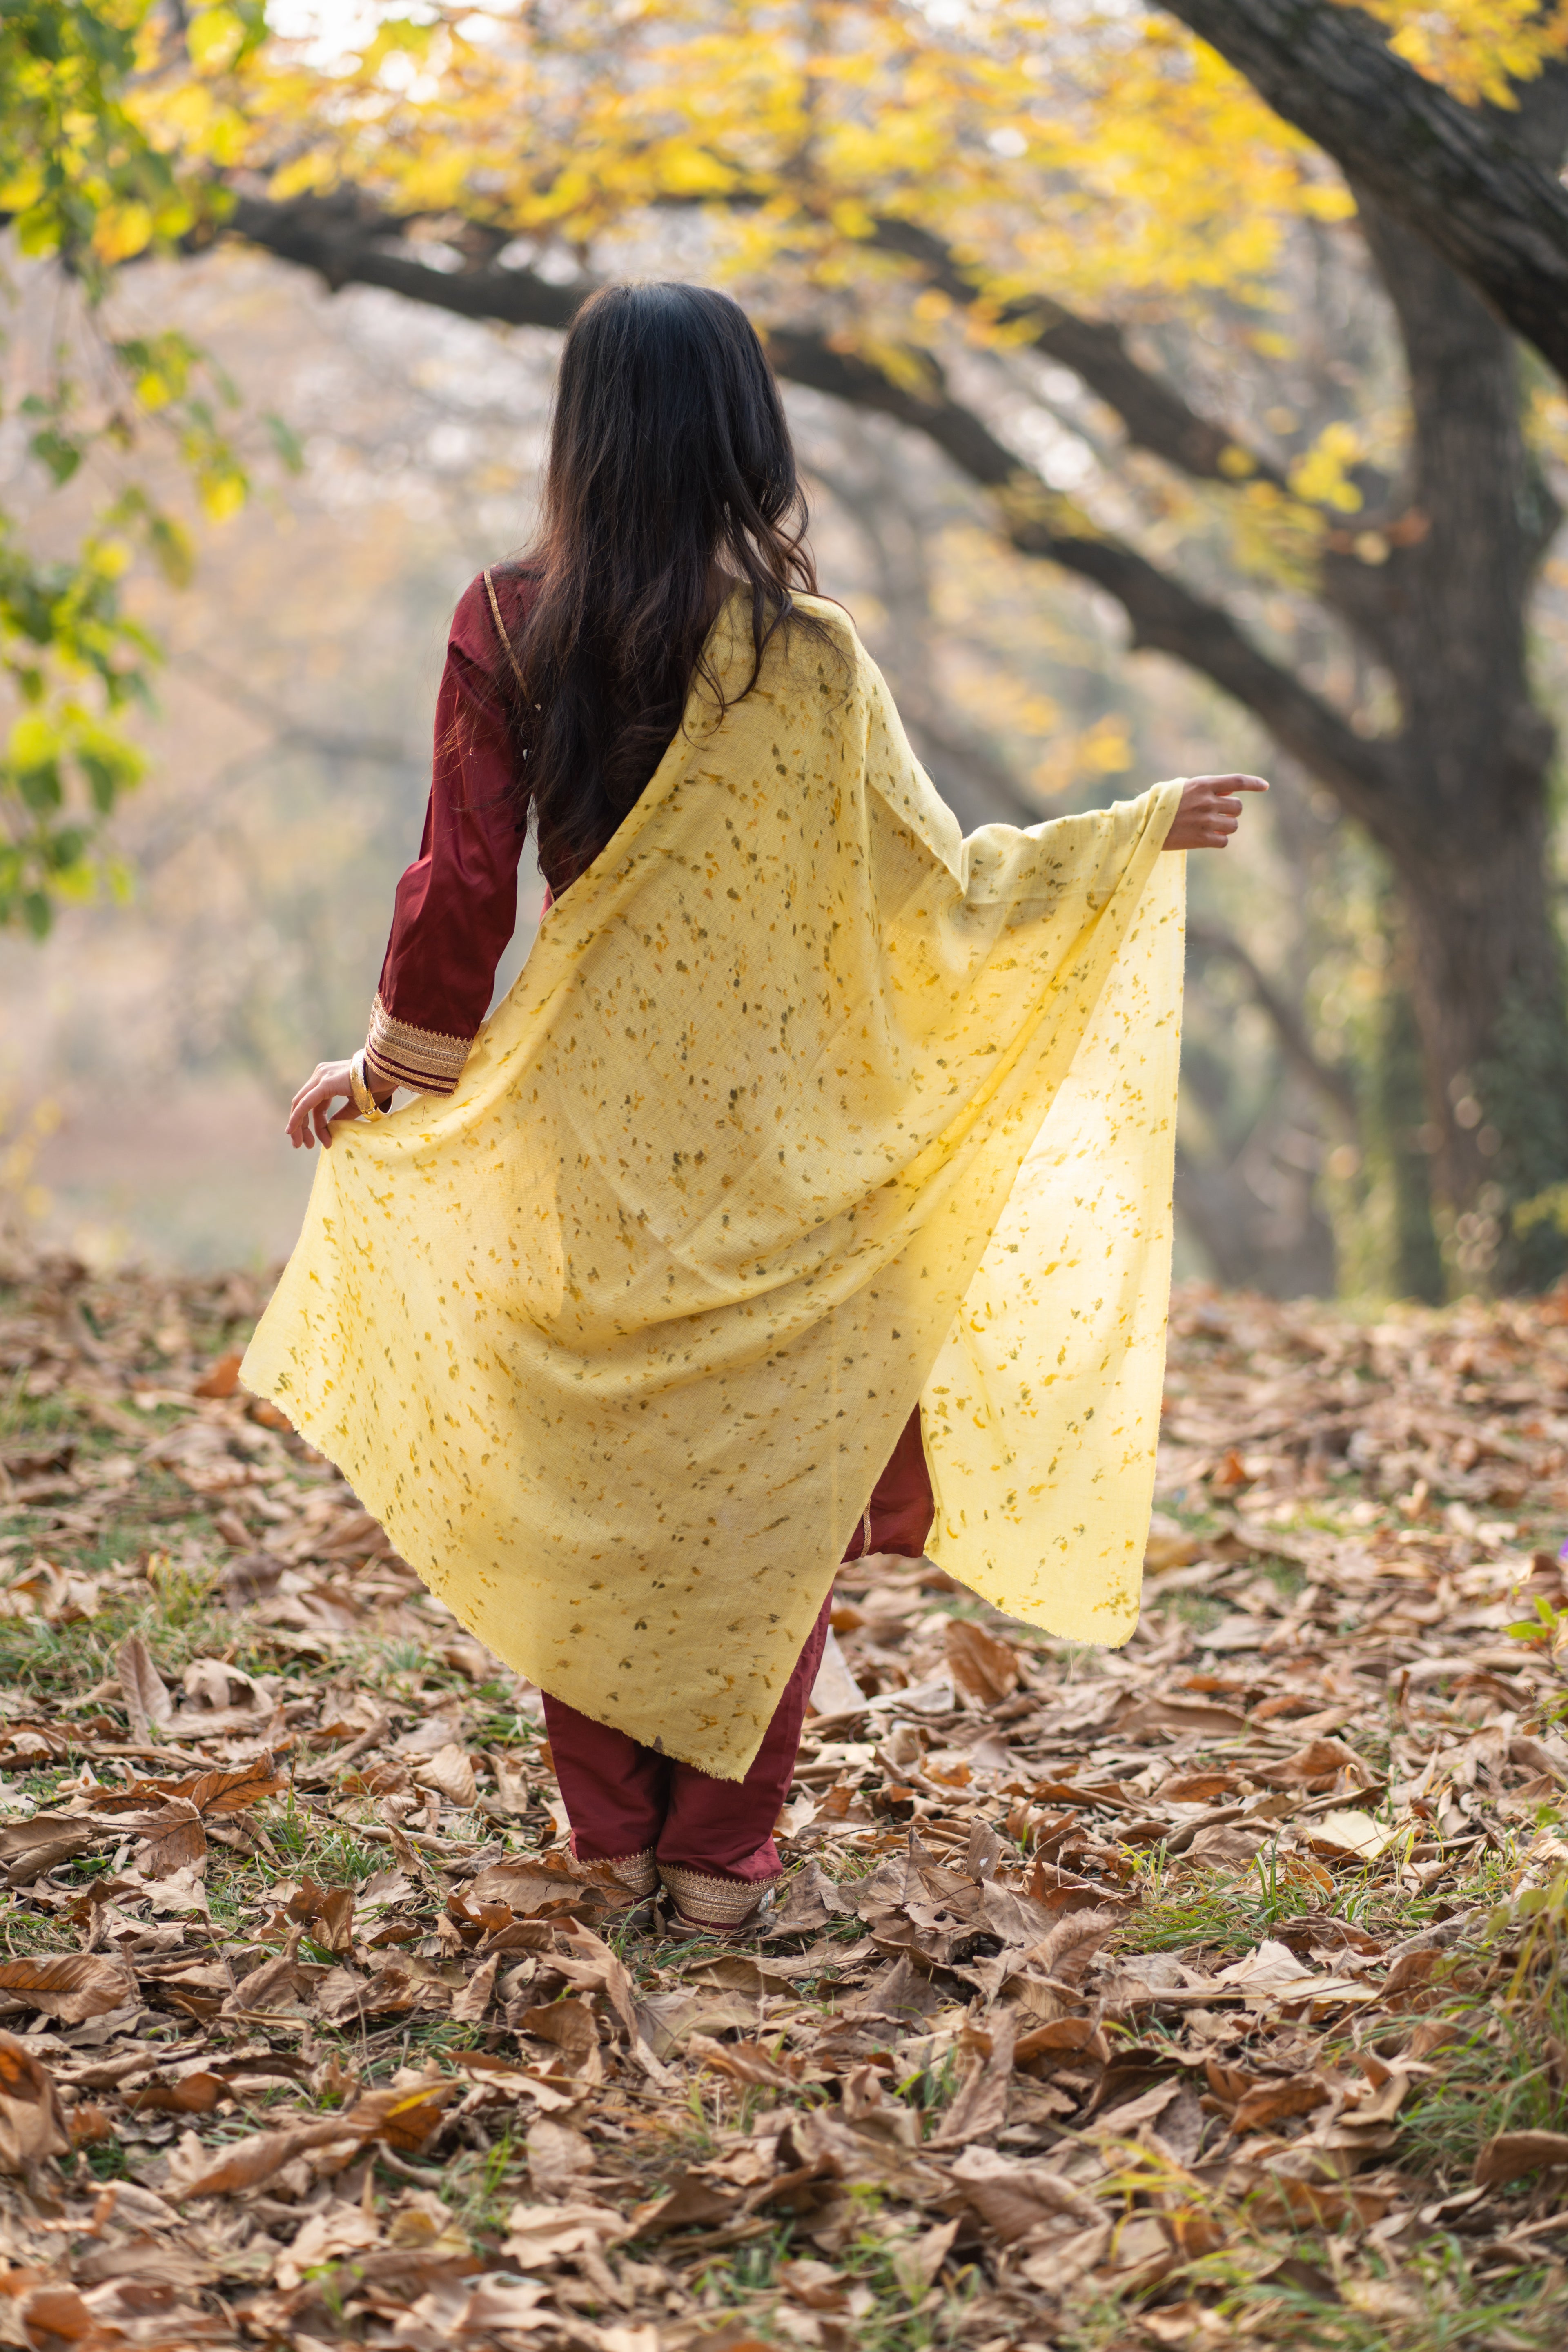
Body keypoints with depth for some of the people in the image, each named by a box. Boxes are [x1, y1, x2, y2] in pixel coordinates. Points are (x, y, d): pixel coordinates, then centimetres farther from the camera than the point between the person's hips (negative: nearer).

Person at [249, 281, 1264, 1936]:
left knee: (589, 1477, 15)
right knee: (769, 1481, 9)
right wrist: (1137, 834, 7)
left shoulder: (506, 629, -5)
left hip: (584, 1119, 2)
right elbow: (933, 886, -7)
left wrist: (389, 1069, 13)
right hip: (773, 1130, -2)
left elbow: (462, 886, -2)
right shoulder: (807, 657, -11)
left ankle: (611, 1831, 22)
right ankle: (722, 1852, 11)